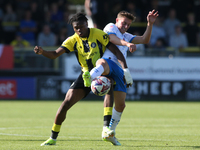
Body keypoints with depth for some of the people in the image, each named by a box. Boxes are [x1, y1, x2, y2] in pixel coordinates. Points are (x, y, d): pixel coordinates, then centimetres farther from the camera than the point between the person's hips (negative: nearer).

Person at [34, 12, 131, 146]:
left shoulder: (98, 34, -9)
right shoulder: (73, 40, 0)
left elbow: (116, 51, -9)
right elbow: (55, 54, -7)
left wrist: (125, 69, -21)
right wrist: (42, 52, -29)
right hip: (86, 74, 3)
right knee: (66, 103, -8)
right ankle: (53, 138, 7)